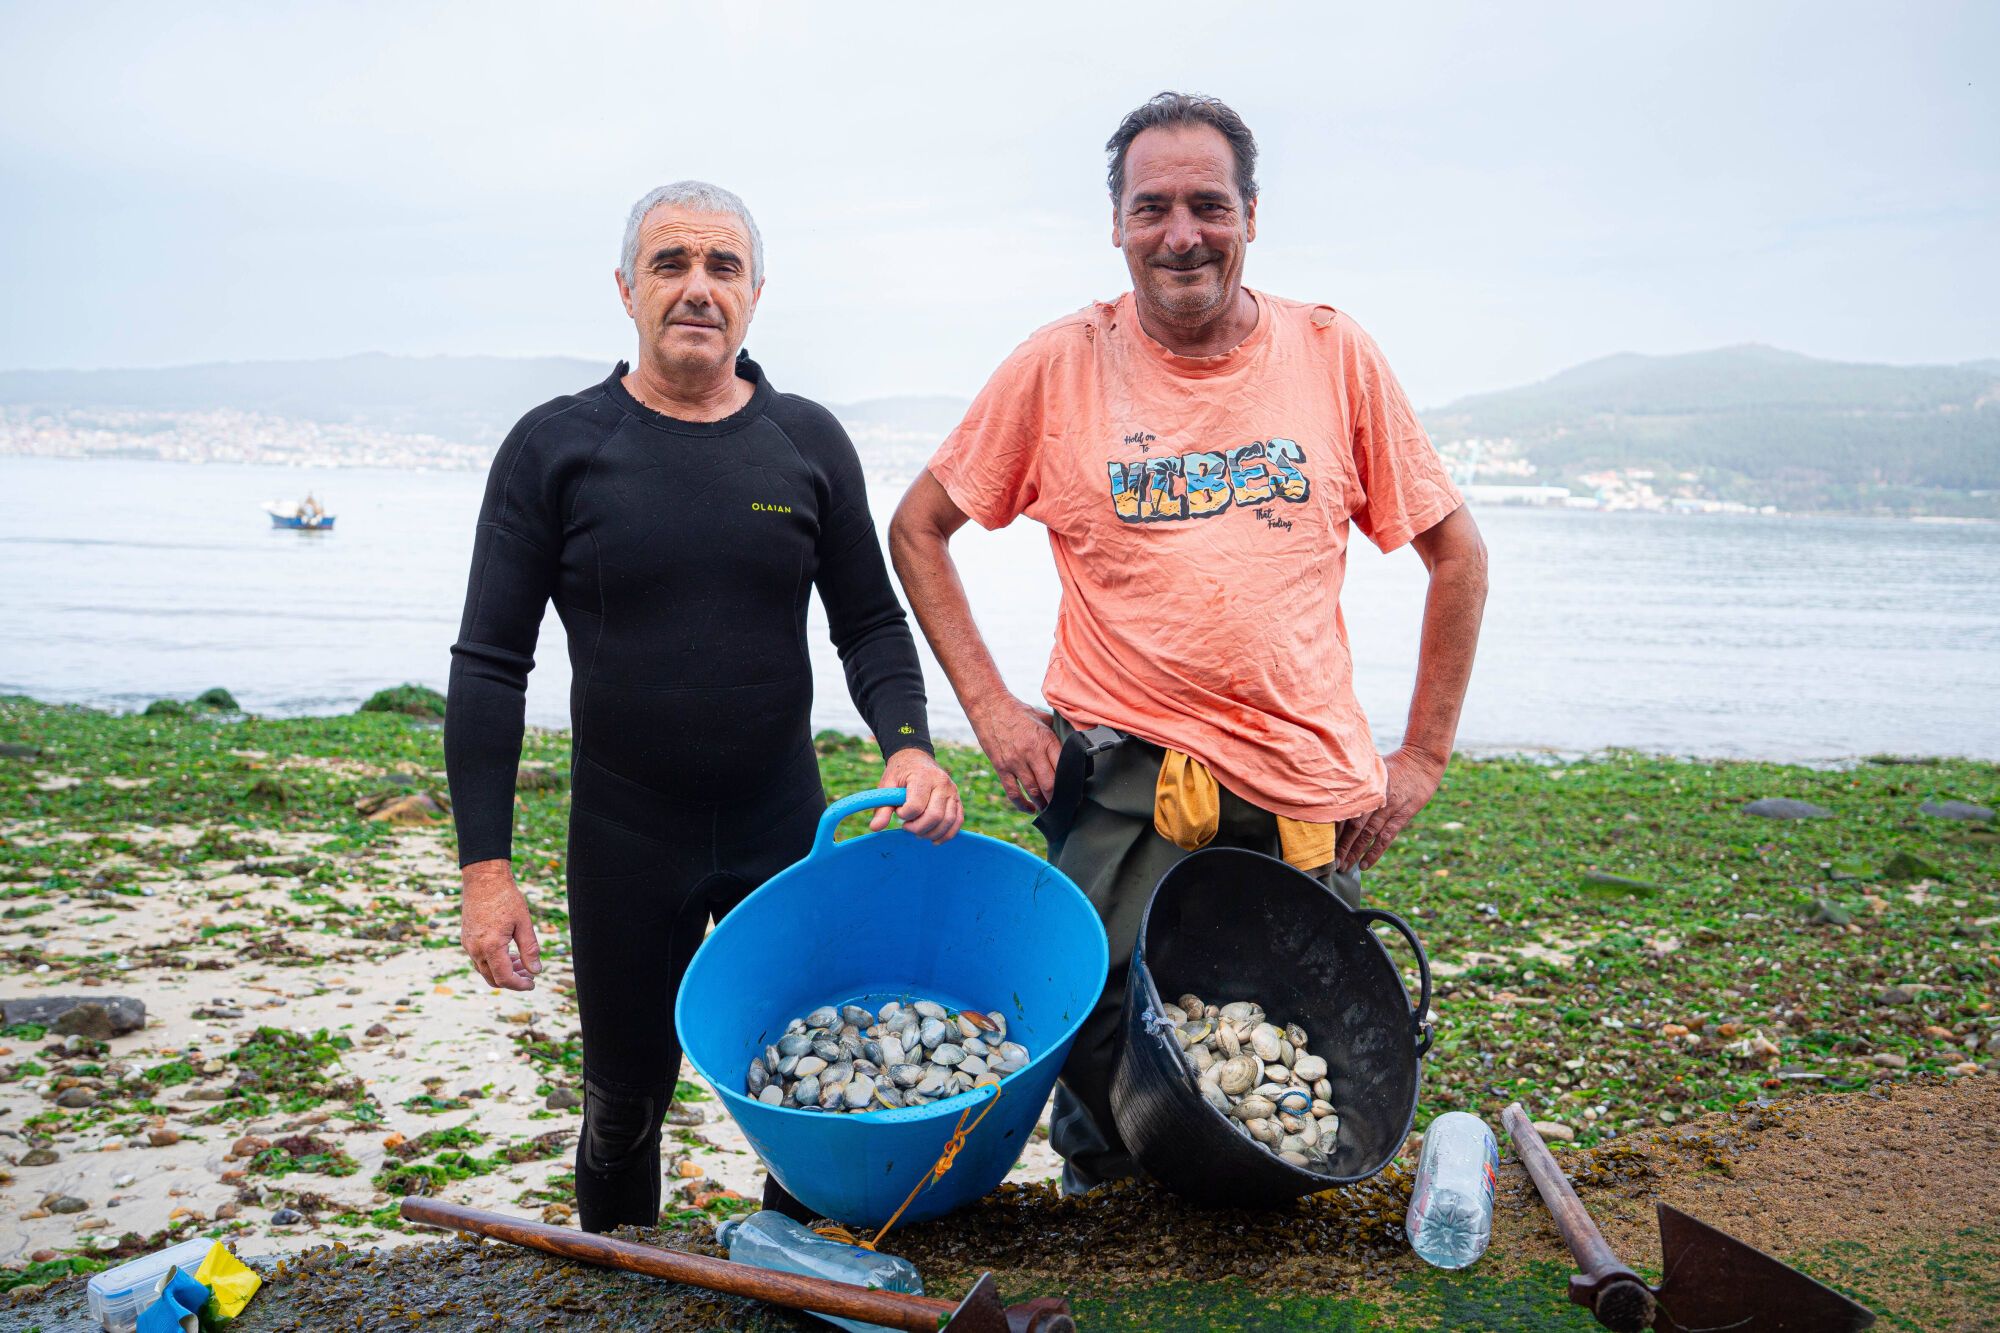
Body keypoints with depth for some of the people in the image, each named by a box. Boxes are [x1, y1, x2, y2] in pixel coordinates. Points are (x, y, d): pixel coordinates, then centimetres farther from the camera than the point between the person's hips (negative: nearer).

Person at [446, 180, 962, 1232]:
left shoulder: (808, 442, 1)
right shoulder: (553, 447, -4)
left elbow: (869, 623, 6)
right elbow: (488, 665, -4)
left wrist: (907, 741, -14)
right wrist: (485, 867, -10)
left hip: (787, 827, 2)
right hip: (625, 839, -1)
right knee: (624, 1108, 14)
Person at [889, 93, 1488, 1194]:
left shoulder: (1336, 357, 1)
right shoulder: (1059, 365, -2)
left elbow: (1456, 553, 9)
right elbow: (917, 529, 7)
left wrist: (1422, 755, 5)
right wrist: (990, 709, -1)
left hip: (1314, 792, 2)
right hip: (1125, 778, -1)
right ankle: (1101, 1193, 24)